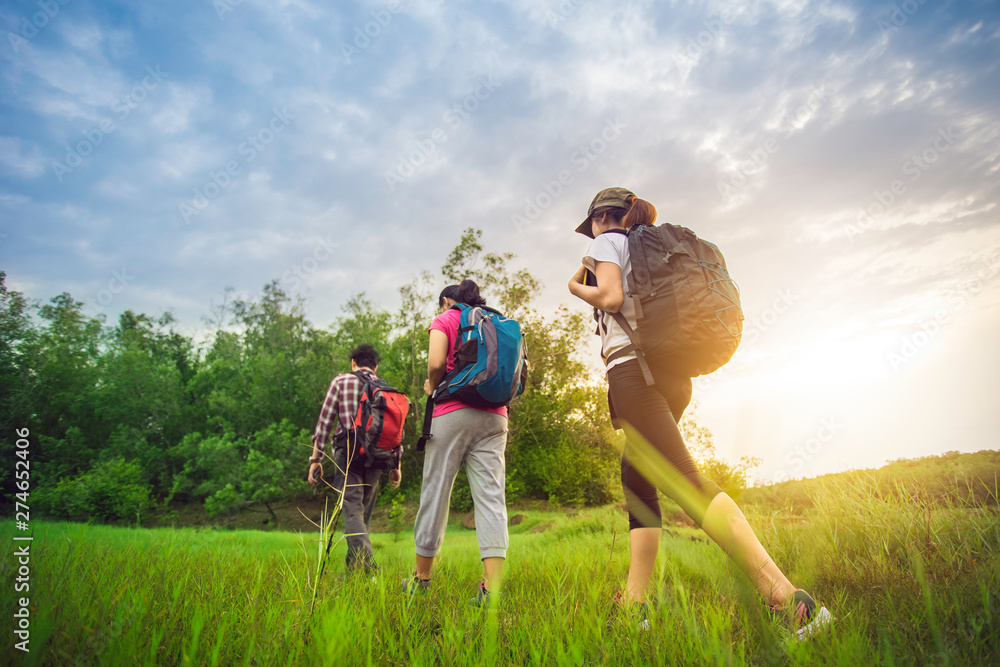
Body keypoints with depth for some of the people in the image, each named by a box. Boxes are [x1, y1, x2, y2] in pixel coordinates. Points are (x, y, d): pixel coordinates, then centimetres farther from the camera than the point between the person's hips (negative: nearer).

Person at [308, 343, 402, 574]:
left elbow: (325, 421, 1)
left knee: (352, 510, -7)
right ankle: (354, 568, 19)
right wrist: (397, 465, 14)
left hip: (348, 453, -3)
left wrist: (316, 459, 3)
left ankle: (366, 568, -22)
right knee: (364, 514, 14)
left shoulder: (341, 381, 8)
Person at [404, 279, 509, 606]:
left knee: (436, 491, 6)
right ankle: (491, 588, -8)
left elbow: (436, 362, -10)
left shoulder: (445, 319, 7)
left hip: (453, 413, -4)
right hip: (494, 416, 4)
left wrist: (431, 385, 8)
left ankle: (422, 577, 19)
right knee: (490, 495, -2)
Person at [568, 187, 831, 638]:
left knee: (685, 482, -18)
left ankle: (783, 594, -25)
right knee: (637, 483, 9)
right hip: (672, 372, 9)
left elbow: (611, 297, -12)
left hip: (634, 365, -9)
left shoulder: (606, 242, 6)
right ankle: (634, 602, 9)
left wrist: (577, 287, 6)